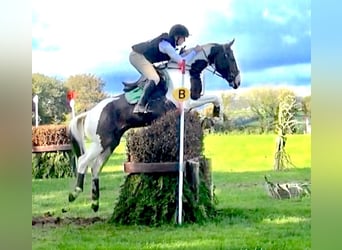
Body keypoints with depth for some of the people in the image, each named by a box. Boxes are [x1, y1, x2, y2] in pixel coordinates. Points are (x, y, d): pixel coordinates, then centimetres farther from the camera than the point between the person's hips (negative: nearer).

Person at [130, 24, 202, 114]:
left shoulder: (167, 38, 9)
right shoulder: (166, 45, -20)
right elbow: (181, 61, -19)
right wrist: (194, 51, -10)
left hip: (136, 55, 11)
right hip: (138, 56, -11)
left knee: (152, 79, 20)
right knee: (154, 79, -18)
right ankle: (140, 106, -17)